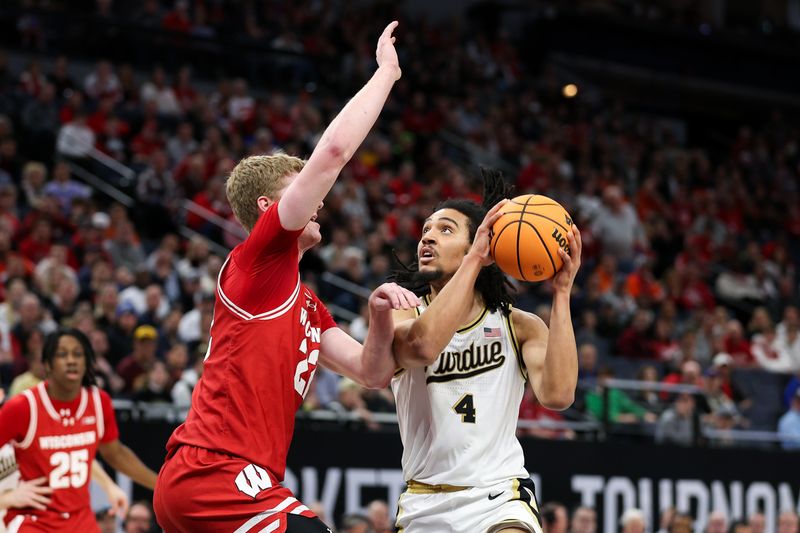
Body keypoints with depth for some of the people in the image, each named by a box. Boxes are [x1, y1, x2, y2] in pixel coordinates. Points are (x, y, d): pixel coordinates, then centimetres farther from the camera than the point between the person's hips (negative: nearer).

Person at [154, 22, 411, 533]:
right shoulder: (260, 257, -3)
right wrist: (385, 72, 0)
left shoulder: (306, 303, 24)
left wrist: (381, 315, 0)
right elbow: (333, 150, -10)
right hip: (219, 475, -10)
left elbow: (372, 372, 19)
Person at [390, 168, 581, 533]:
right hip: (424, 503, 2)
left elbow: (557, 395, -20)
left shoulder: (519, 326, -1)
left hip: (498, 498, -2)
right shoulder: (402, 314, -2)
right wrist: (472, 262, -26)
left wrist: (562, 293, -19)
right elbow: (424, 345, -28)